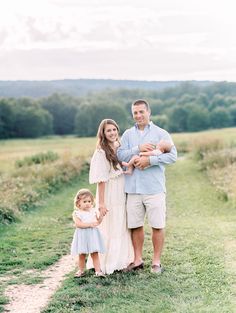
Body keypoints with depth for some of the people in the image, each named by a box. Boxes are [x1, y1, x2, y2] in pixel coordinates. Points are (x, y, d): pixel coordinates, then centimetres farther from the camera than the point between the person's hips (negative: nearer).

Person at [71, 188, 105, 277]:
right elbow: (78, 224, -18)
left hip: (93, 235, 2)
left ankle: (98, 271, 3)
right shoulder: (76, 213, -6)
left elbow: (98, 222, 9)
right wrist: (90, 224, -23)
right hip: (82, 236, -2)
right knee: (81, 255, 7)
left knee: (95, 254, 1)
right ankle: (81, 270, 23)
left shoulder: (93, 211, 7)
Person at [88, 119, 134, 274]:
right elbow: (101, 180, -16)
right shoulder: (101, 153, -13)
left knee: (123, 229, 13)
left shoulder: (120, 149, 8)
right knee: (110, 230, 0)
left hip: (122, 196, 7)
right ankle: (107, 264, 11)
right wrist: (101, 203, -18)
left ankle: (121, 261, 25)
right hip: (109, 198, -7)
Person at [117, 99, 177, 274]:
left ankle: (156, 262, 12)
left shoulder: (161, 133, 2)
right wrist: (138, 149, -14)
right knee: (135, 226, 8)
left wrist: (149, 160, -16)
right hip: (133, 187, 3)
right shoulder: (128, 134, 12)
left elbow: (172, 156, -9)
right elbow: (120, 155, 0)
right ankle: (138, 260, 21)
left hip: (154, 188, -3)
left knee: (157, 226, 0)